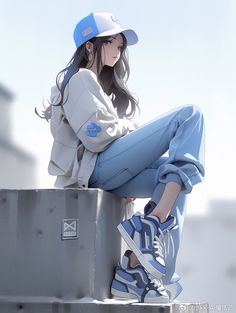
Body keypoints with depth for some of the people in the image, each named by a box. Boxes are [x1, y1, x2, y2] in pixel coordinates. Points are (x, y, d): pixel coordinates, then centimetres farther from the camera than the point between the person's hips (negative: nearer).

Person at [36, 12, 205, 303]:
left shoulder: (103, 85, 31)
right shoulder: (80, 78, 1)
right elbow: (96, 134, -12)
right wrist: (132, 127, 5)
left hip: (107, 173, 9)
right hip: (93, 167, -9)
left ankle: (136, 270, -15)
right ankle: (152, 224, -27)